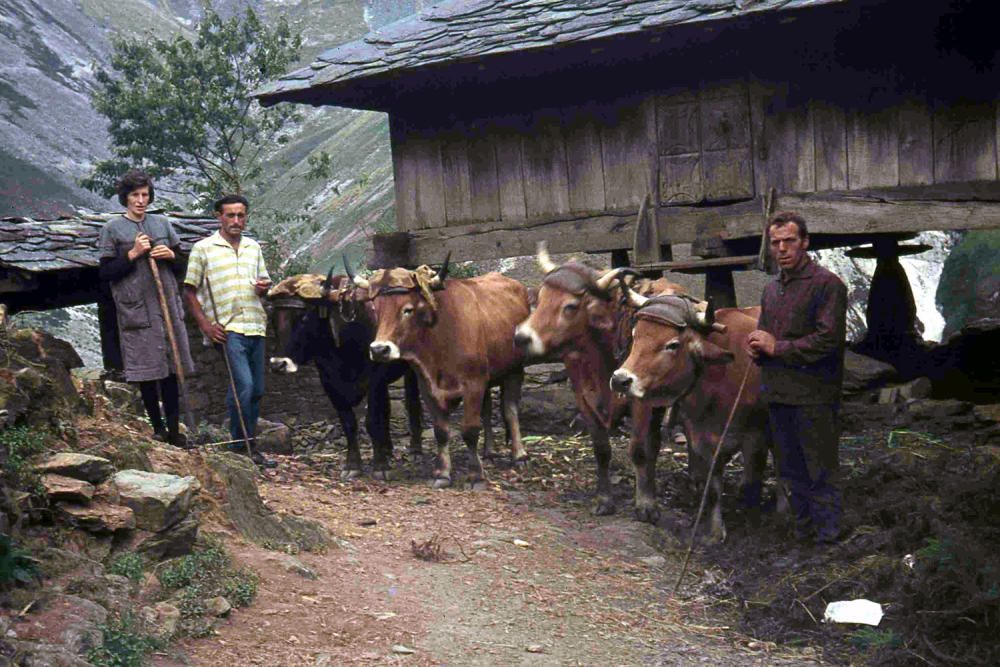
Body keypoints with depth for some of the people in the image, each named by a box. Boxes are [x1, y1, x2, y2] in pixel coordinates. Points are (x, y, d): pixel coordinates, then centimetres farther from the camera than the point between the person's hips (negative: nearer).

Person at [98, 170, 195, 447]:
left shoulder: (162, 223, 11)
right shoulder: (113, 229, 1)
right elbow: (105, 273, -2)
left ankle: (174, 429, 8)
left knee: (171, 367, 3)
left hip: (168, 306, 3)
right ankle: (158, 427, 12)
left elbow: (182, 265, 17)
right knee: (146, 371, 0)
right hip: (135, 308, -3)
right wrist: (133, 254, -12)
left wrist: (171, 255, -4)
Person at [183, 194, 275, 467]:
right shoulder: (203, 249, 0)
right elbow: (189, 292, 0)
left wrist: (264, 287, 0)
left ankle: (249, 447, 20)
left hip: (255, 327, 6)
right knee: (243, 385, -17)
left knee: (257, 390, 8)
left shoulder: (253, 248, 16)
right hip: (226, 329, -6)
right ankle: (241, 447, -4)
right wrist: (206, 326, -11)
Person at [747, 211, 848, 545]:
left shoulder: (827, 285, -9)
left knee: (820, 471, -2)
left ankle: (827, 537, 6)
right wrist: (757, 347, 4)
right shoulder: (771, 291, 16)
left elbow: (829, 339, -18)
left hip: (813, 396, -8)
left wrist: (776, 347, -14)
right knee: (792, 471, 16)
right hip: (777, 393, 8)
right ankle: (803, 530, 28)